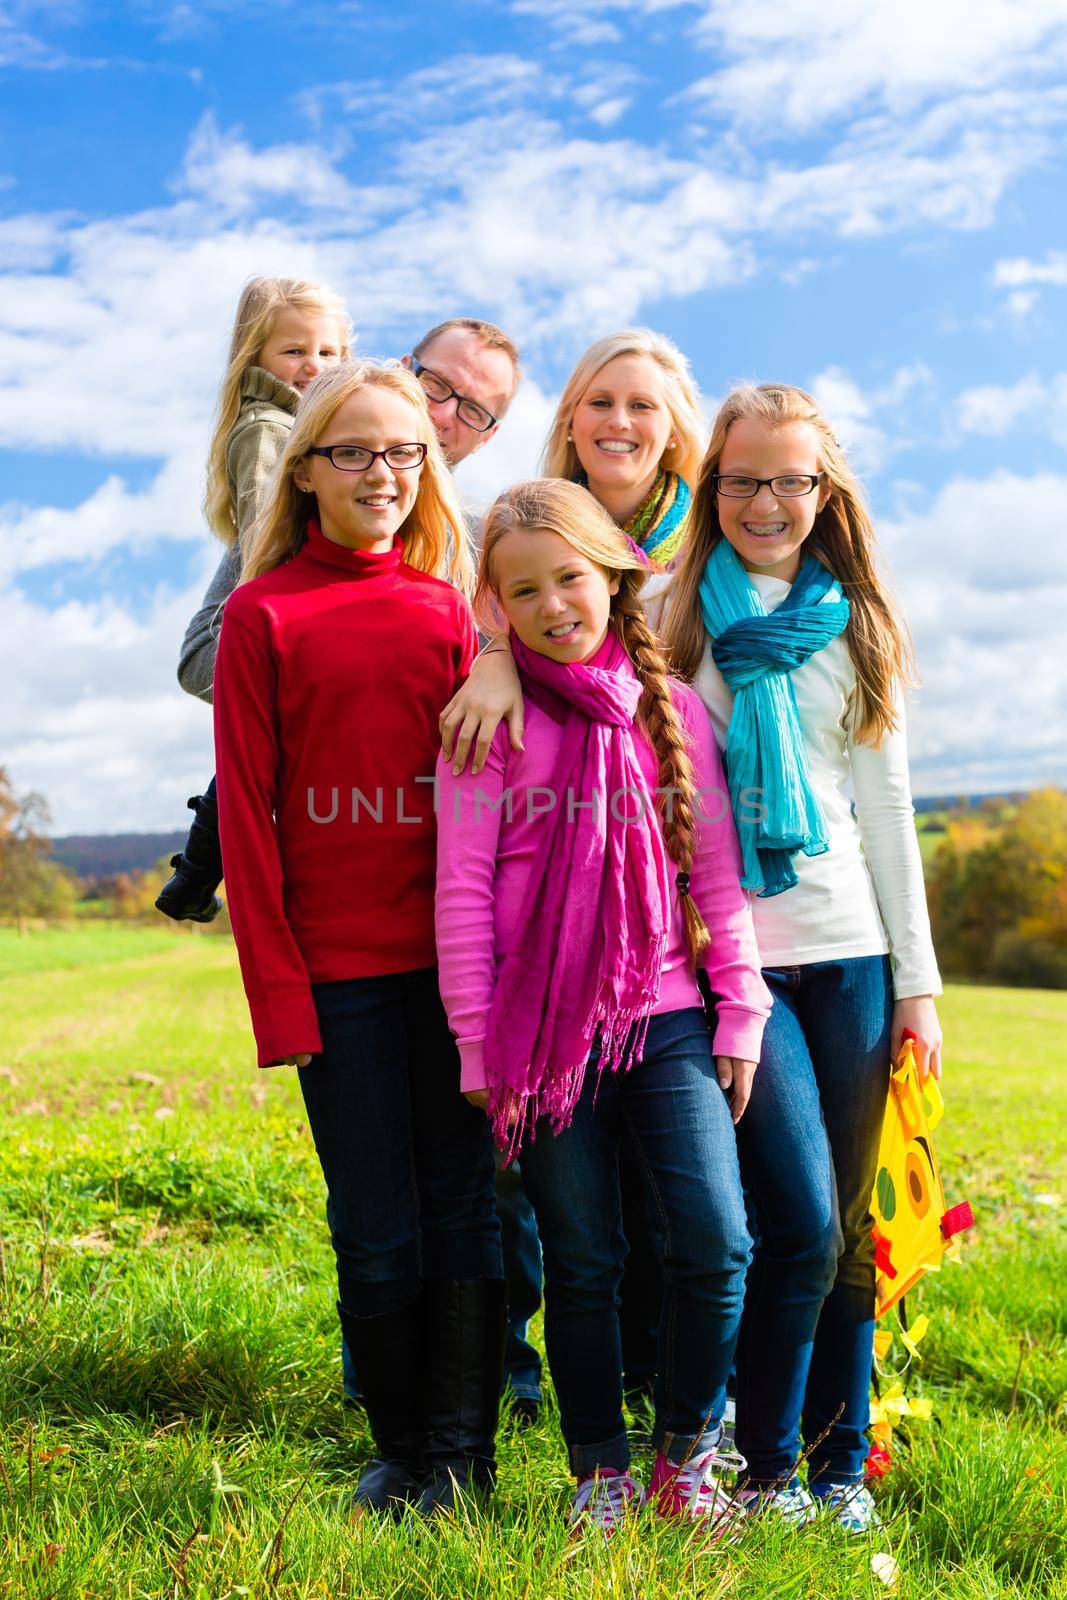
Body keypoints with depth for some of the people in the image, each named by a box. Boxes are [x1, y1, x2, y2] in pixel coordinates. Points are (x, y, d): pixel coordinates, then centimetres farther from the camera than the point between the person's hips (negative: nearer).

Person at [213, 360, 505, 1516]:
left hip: (452, 954, 2)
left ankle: (460, 1454, 18)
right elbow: (246, 813, -2)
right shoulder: (264, 613, 1)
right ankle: (400, 1450, 24)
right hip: (338, 965, -2)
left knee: (461, 1205, 6)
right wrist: (276, 991, -7)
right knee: (376, 1230, 5)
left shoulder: (446, 609, 10)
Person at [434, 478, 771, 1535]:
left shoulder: (670, 704, 7)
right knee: (582, 1261, 7)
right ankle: (600, 1471, 25)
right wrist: (478, 1043, -7)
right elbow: (461, 886, -4)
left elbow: (717, 869, 8)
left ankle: (687, 1457, 16)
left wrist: (741, 1011, 5)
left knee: (717, 1243, -6)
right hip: (546, 1030, -2)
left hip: (667, 1019, 2)